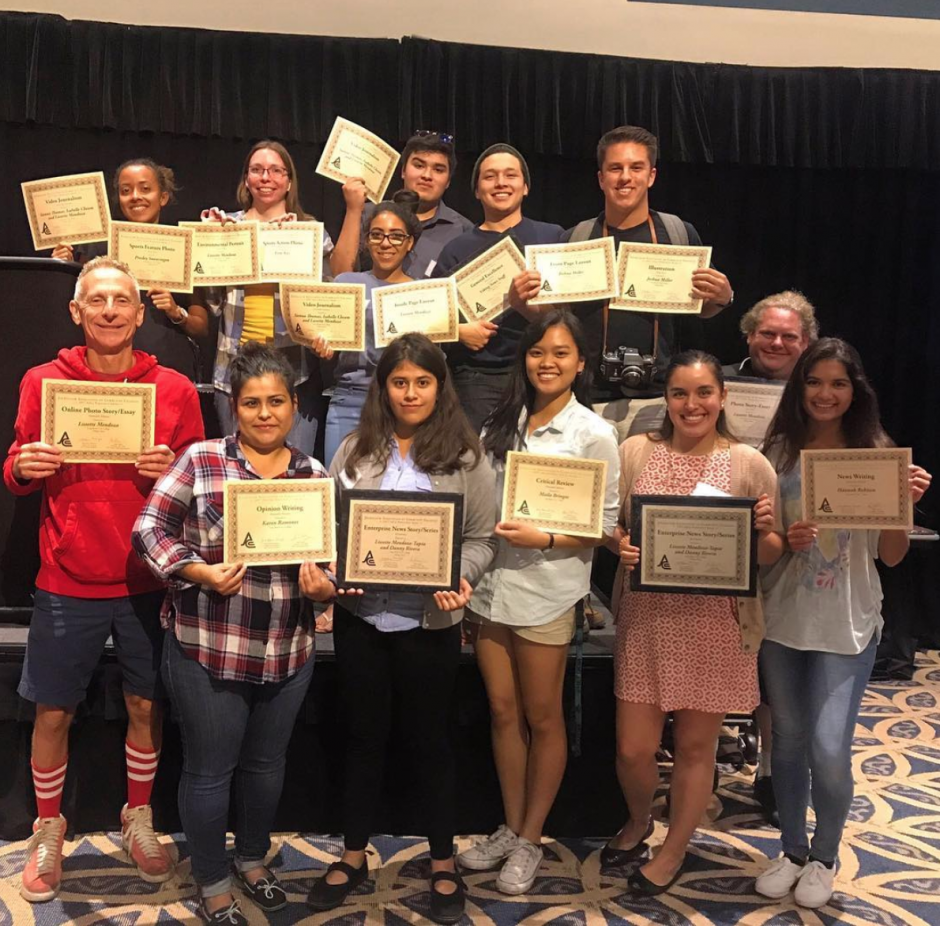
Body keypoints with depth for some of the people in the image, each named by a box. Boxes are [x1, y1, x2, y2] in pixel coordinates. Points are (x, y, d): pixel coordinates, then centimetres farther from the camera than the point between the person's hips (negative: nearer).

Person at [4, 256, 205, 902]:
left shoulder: (175, 390, -2)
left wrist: (171, 473, -17)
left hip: (149, 580, 1)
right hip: (68, 583, 0)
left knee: (145, 704, 12)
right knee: (53, 713, 9)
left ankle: (139, 820, 35)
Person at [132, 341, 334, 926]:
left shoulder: (316, 475, 3)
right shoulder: (200, 460, -6)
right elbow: (150, 529, -6)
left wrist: (327, 586, -12)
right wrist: (198, 571, -20)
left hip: (289, 652, 3)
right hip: (208, 649, -3)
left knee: (267, 763, 20)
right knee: (210, 770, 11)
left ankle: (254, 858, 46)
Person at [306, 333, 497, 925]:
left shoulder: (464, 455, -3)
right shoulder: (356, 449, 5)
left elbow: (483, 538, -3)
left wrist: (460, 580, -21)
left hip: (428, 621, -2)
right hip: (360, 615, 2)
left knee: (429, 739, 11)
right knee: (365, 736, 16)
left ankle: (444, 863, 30)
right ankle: (354, 856, 33)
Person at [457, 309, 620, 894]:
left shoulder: (594, 434, -7)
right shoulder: (504, 423, 9)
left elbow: (605, 524, -8)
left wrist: (544, 539, -20)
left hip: (547, 591, -5)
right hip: (491, 582, 5)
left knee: (543, 718, 9)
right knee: (504, 712, 14)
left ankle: (530, 841, 24)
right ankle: (511, 829, 30)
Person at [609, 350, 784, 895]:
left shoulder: (751, 465, -2)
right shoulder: (635, 451, 1)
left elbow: (772, 555, 3)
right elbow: (610, 525, 8)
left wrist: (764, 531, -18)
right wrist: (619, 544, -13)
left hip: (716, 624, -1)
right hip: (647, 618, 1)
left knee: (696, 745, 12)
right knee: (633, 748, 7)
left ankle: (675, 851, 36)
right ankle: (639, 820, 41)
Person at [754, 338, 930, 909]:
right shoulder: (778, 452, -1)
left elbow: (891, 557, 0)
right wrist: (784, 540, -16)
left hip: (847, 624, -2)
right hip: (783, 617, 2)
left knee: (829, 748, -4)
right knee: (789, 739, 14)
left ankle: (824, 857, 24)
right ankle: (792, 849, 35)